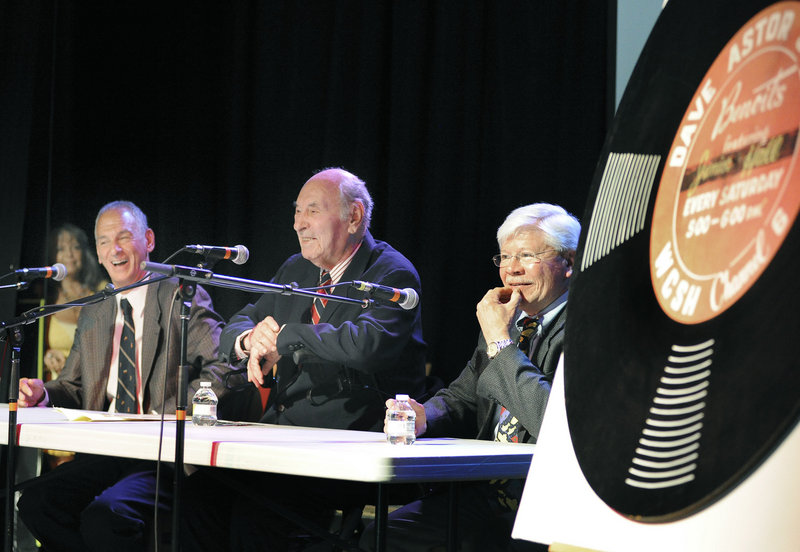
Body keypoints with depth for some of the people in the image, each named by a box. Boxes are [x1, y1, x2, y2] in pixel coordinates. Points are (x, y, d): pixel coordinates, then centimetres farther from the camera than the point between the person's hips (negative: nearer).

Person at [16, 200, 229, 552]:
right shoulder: (92, 315, 23)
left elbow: (220, 372, -11)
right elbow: (74, 387, 24)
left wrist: (162, 416, -22)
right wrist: (41, 394, 0)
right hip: (104, 454, 6)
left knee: (103, 516, -32)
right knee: (35, 502, -21)